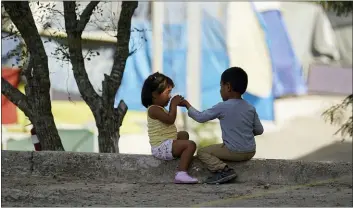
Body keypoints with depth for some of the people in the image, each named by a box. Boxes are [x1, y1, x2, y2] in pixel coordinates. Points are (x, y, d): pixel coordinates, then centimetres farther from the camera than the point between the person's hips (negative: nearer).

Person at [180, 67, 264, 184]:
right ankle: (225, 171, 11)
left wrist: (187, 105, 13)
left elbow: (200, 117, -2)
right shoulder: (251, 108, 3)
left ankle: (223, 170, -14)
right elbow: (259, 130, 9)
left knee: (202, 152, 6)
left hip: (234, 152, -7)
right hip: (250, 152, 7)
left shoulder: (222, 107, -12)